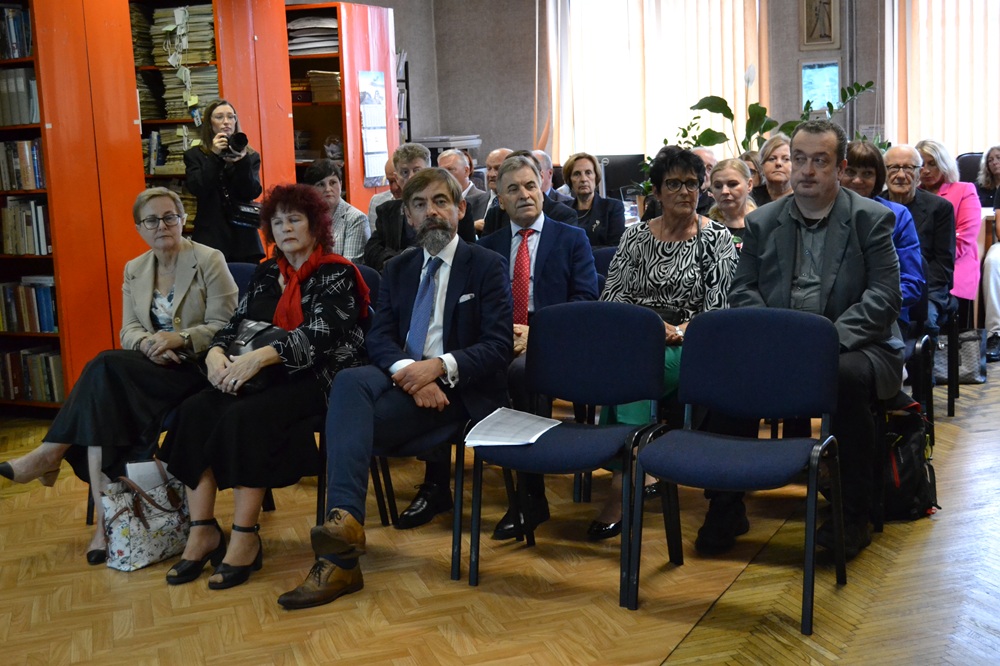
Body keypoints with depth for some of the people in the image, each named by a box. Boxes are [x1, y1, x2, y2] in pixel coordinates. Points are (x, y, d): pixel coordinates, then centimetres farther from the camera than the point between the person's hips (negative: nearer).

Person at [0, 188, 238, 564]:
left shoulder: (209, 261, -2)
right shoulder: (134, 270, 16)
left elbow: (226, 326, -7)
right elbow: (128, 330, 10)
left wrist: (178, 339, -22)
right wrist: (147, 343, -14)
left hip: (196, 368, -5)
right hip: (151, 365, 5)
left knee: (107, 367, -29)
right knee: (105, 379, -29)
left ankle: (51, 453, -17)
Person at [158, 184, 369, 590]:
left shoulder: (337, 274, -2)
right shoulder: (266, 274, 18)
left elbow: (317, 334, -16)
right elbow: (236, 324, 12)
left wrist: (258, 357, -29)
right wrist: (216, 353, -12)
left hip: (317, 380, -6)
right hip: (268, 377, 6)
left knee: (244, 417, -32)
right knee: (195, 410, -20)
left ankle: (245, 539, -23)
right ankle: (202, 530, -18)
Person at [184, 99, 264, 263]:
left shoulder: (250, 155, 10)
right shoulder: (195, 155, 7)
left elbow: (253, 193, -2)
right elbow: (197, 190, -7)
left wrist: (242, 161, -16)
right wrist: (214, 156, -13)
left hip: (244, 237, 2)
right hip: (211, 238, -2)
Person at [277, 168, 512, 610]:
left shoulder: (487, 266, 5)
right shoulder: (398, 270, 21)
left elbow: (499, 346, -5)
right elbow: (379, 337, 8)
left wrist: (438, 366, -20)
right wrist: (408, 372, -14)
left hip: (458, 390, -4)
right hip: (402, 380, 4)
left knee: (350, 415, -28)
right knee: (350, 382, -32)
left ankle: (341, 561, -35)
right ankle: (344, 519, -45)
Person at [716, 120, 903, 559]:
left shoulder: (872, 219, 3)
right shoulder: (762, 222, 13)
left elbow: (883, 298, -7)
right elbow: (742, 291, 8)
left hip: (851, 346, -2)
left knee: (848, 375, -37)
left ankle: (853, 516, -19)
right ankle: (725, 509, -13)